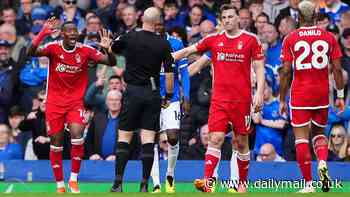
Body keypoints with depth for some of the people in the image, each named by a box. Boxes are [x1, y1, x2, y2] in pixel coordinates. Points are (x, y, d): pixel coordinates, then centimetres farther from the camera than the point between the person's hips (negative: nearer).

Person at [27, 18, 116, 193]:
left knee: (77, 135, -21)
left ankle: (74, 179, -5)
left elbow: (111, 63, -7)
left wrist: (106, 50, -28)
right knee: (56, 143, 3)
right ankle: (60, 185, 15)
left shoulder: (85, 50, -5)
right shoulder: (54, 48, -8)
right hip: (54, 101, 0)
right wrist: (43, 33, -37)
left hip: (76, 101, 0)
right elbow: (31, 52, -23)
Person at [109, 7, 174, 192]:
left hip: (132, 92, -1)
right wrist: (168, 97, 8)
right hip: (153, 94, 1)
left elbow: (111, 50, 13)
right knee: (148, 139, 2)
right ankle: (144, 185, -1)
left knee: (124, 137, 3)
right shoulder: (163, 44, -3)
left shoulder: (129, 38, -5)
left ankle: (118, 184, -2)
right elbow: (169, 73, -2)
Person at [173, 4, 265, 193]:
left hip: (242, 99, -1)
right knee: (216, 138, -11)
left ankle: (242, 183, 19)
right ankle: (207, 182, -19)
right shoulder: (213, 39, 6)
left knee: (242, 142, 6)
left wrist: (259, 93, -9)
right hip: (219, 98, 1)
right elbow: (187, 51, 12)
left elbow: (259, 68, 1)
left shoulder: (251, 40, 1)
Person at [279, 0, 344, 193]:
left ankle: (308, 183, -2)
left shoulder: (290, 39, -2)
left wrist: (282, 100, 3)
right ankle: (322, 163, -10)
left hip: (300, 94, -3)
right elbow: (337, 69, 1)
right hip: (322, 93, 3)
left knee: (301, 137, 1)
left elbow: (285, 72, -4)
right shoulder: (328, 37, 3)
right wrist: (340, 96, 9)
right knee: (318, 133, 19)